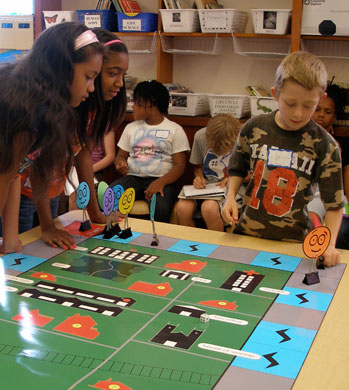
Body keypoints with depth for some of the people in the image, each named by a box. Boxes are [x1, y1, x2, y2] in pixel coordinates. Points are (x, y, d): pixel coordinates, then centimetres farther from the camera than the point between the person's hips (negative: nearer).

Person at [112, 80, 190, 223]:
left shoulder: (175, 130, 7)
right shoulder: (131, 127, 21)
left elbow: (179, 165, 1)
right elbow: (121, 155, 24)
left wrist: (161, 182, -19)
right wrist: (121, 164, -3)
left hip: (160, 180, -3)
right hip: (132, 178, 3)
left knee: (161, 208, -37)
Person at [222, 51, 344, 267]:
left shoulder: (324, 145, -10)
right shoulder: (254, 128, -4)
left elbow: (334, 203, -6)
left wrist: (330, 244, -19)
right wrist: (231, 197, -4)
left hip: (293, 241, -2)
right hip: (247, 232, 2)